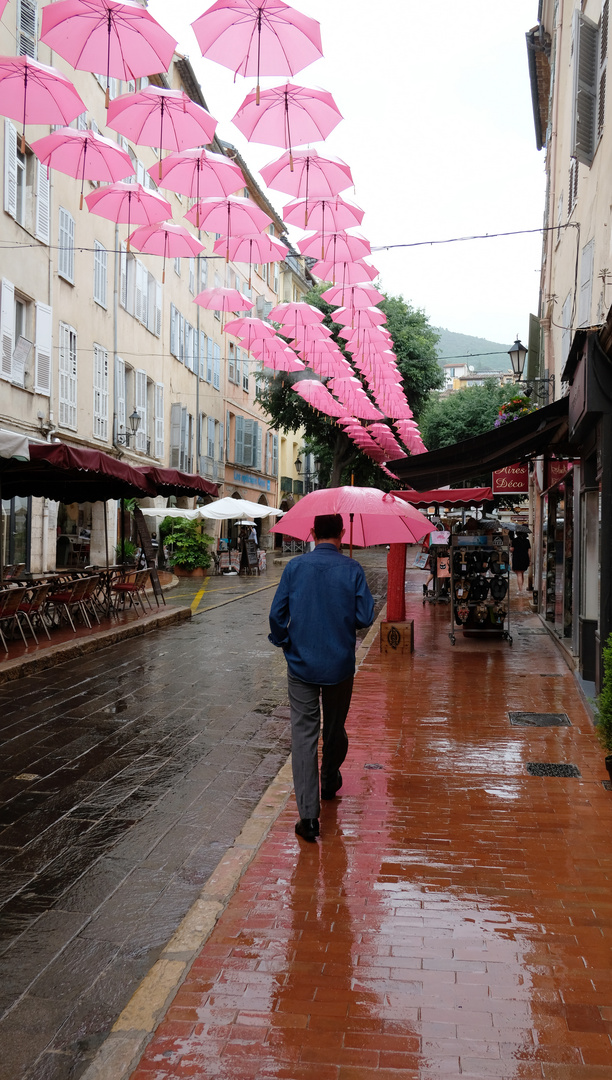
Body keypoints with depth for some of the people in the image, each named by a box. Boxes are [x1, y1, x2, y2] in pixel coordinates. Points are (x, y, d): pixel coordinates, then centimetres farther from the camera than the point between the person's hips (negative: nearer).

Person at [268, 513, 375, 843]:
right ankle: (330, 782, 44)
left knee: (304, 732, 0)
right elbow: (365, 617, -8)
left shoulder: (295, 567, -6)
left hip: (301, 665, -1)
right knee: (335, 727, 21)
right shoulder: (352, 569, -7)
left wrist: (283, 642, 12)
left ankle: (308, 814, -7)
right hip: (340, 664, 1)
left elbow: (277, 613, -6)